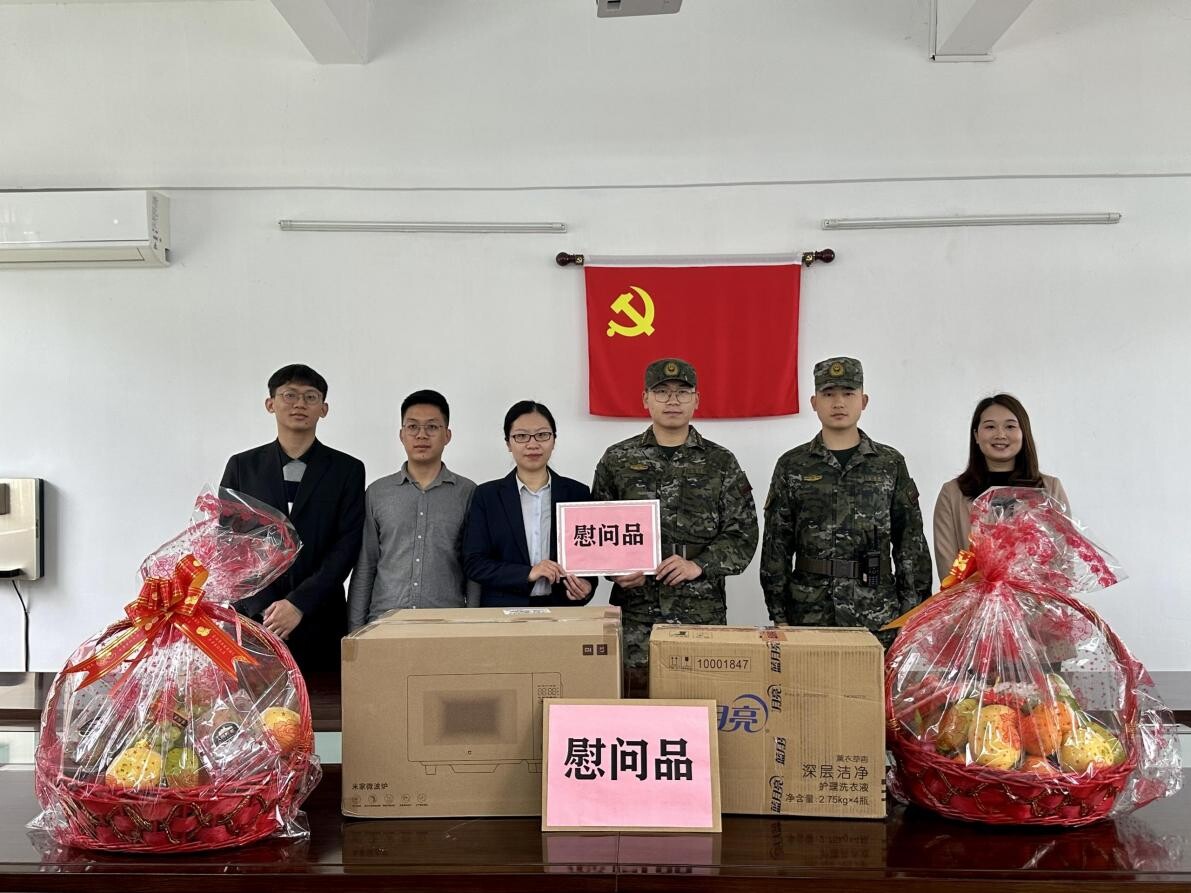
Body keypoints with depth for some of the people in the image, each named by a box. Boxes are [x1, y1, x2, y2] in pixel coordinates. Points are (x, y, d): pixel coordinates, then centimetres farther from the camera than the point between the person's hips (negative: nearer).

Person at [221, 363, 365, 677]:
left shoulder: (347, 470, 5)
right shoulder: (242, 466, 9)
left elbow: (347, 545, -3)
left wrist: (299, 603, -12)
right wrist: (264, 608, -8)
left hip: (320, 623, -1)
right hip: (252, 619, 1)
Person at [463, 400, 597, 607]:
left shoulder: (577, 493, 8)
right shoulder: (487, 495, 6)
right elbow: (473, 563, 0)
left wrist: (586, 586, -9)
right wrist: (528, 574, -12)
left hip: (561, 607, 2)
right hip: (503, 608, -2)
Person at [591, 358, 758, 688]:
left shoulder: (720, 463, 6)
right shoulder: (617, 459, 7)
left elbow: (743, 535, 3)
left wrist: (699, 565, -12)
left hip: (702, 611, 0)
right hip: (635, 610, 0)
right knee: (634, 694, 2)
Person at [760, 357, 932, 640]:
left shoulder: (891, 463, 5)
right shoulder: (792, 466, 4)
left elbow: (911, 541, 5)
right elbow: (776, 545, 4)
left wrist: (913, 612, 0)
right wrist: (778, 614, -1)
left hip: (878, 617, 0)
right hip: (809, 615, 0)